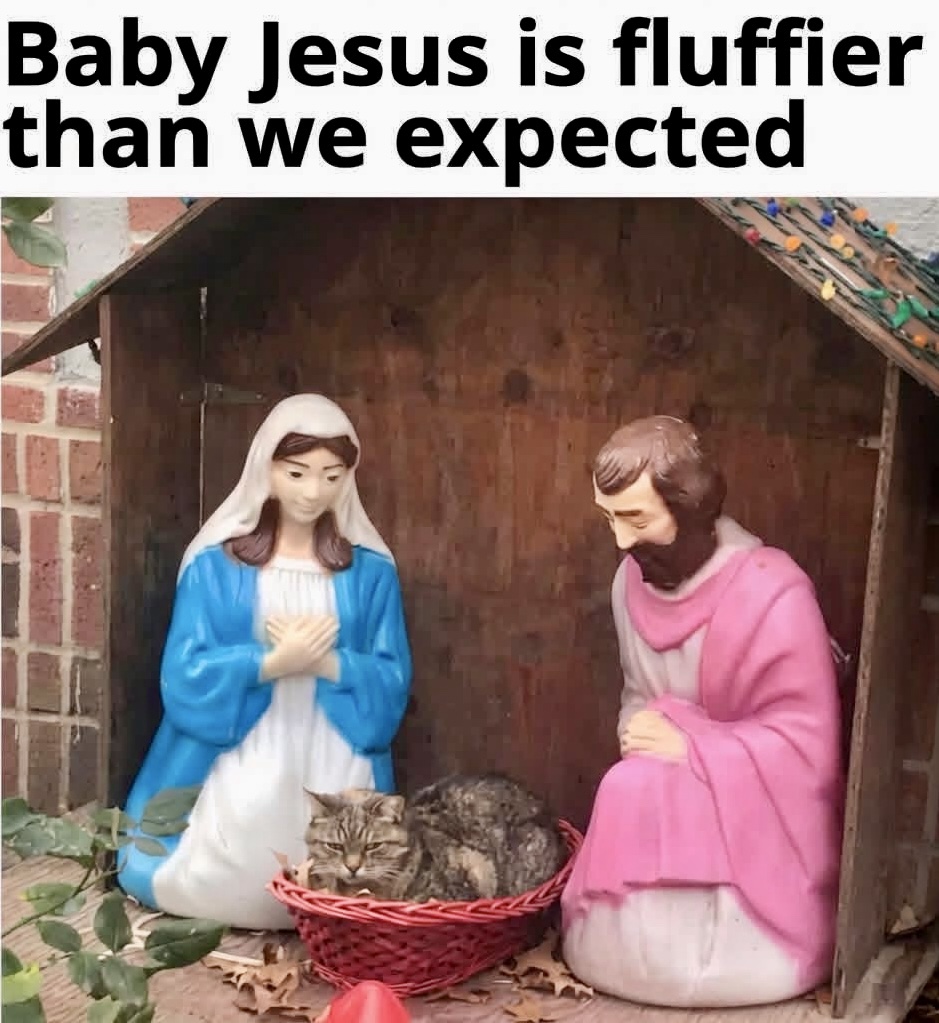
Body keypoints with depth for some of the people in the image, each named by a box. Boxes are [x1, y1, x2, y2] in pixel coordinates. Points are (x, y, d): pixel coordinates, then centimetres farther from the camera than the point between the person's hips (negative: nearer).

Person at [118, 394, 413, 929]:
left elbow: (392, 683, -2)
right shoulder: (215, 564, -2)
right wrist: (274, 662, -22)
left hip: (332, 774, 1)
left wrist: (327, 664, -20)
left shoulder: (371, 571, 2)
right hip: (237, 767, -1)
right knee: (226, 878, -9)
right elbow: (185, 675, -9)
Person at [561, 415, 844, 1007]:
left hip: (760, 818, -5)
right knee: (604, 938, -12)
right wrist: (643, 739, -10)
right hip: (674, 797, 5)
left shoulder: (773, 592, -23)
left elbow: (806, 745, -21)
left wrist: (689, 748, -23)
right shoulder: (634, 578, -2)